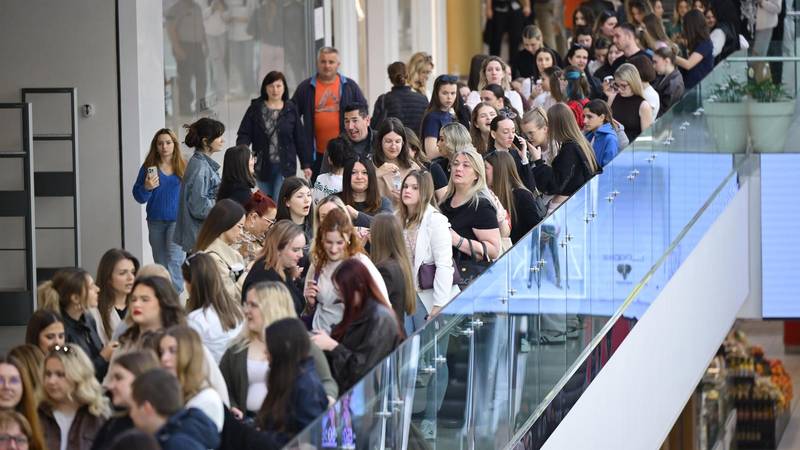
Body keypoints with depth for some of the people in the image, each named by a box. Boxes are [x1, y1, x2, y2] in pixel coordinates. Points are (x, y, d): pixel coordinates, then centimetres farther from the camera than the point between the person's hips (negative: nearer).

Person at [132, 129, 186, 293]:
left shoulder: (183, 167, 0)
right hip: (156, 222, 2)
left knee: (174, 260, -16)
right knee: (160, 264, 9)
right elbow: (139, 197, 3)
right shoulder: (149, 167, 2)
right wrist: (147, 188, -18)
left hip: (177, 220, -2)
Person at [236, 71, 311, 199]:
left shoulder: (291, 110, 3)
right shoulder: (255, 108, 3)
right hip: (262, 166, 2)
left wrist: (306, 164, 7)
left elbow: (300, 139, 6)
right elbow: (244, 134, -3)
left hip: (285, 166, -1)